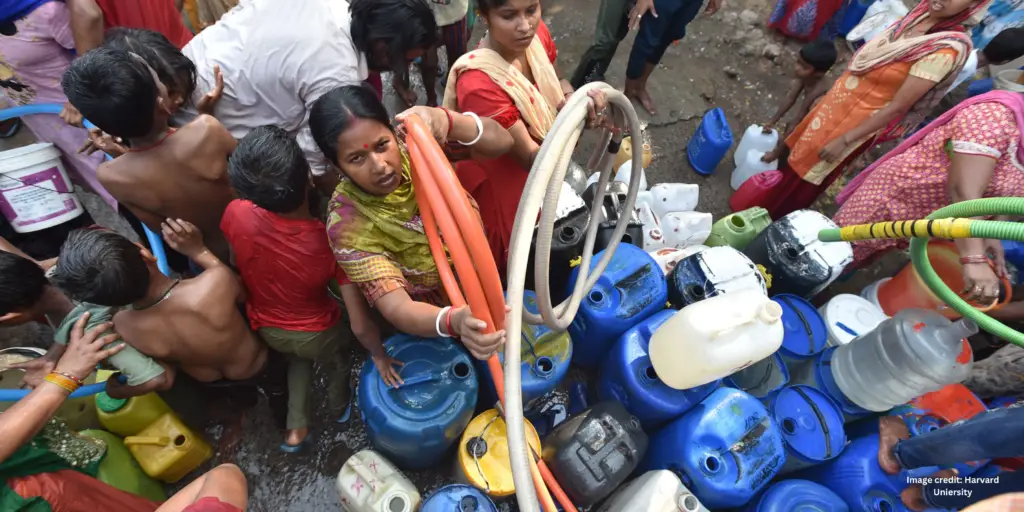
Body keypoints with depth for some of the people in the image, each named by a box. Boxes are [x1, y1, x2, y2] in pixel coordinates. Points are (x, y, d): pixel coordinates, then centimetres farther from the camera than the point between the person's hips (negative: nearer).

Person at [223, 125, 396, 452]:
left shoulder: (237, 215, -30)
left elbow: (235, 267, -7)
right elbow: (360, 326, -30)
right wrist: (379, 355, -10)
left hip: (265, 328, 3)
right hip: (317, 333, -2)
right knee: (337, 363, 32)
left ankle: (296, 428, 40)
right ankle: (339, 409, 61)